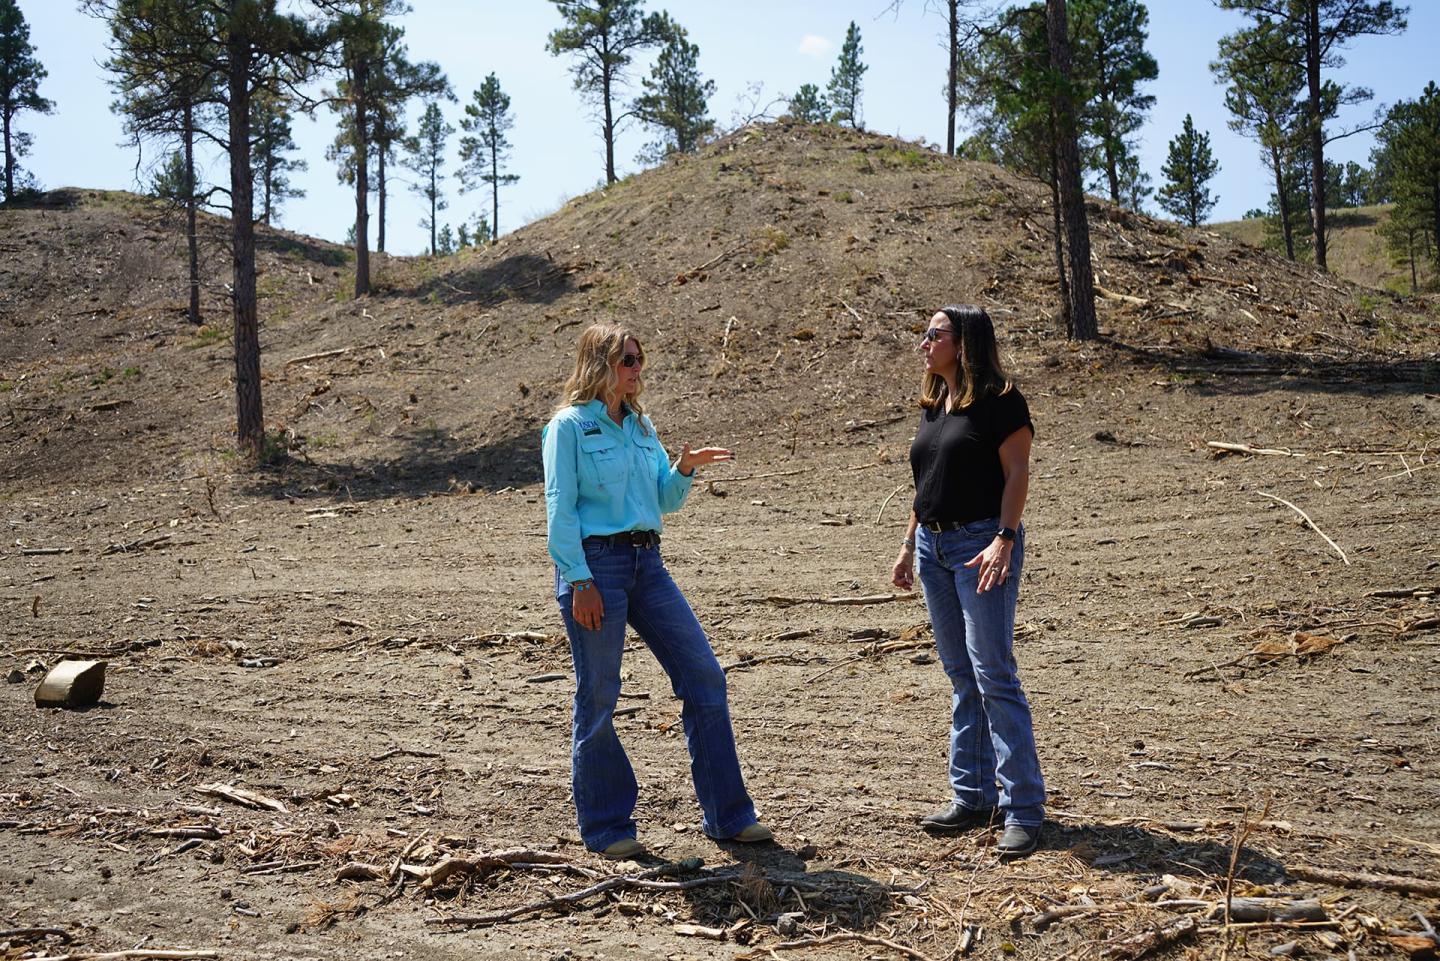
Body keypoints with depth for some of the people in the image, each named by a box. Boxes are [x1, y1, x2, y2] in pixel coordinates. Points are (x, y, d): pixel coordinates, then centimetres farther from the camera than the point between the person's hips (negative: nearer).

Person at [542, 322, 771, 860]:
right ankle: (605, 827, 18)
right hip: (595, 562, -7)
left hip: (647, 563, 7)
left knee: (704, 676, 4)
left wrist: (685, 469, -2)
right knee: (598, 697, 2)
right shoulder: (569, 426, -5)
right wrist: (580, 582, -17)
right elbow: (560, 510, -10)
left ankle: (727, 815, 14)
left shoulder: (640, 425, 15)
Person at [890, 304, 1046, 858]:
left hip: (981, 543, -8)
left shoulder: (999, 402, -7)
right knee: (961, 679, 11)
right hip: (934, 546, 8)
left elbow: (1017, 473, -12)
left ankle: (1023, 810, -3)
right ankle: (973, 798, 20)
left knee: (993, 675, -10)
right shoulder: (933, 405, 16)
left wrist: (1005, 539, -23)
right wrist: (909, 546, 17)